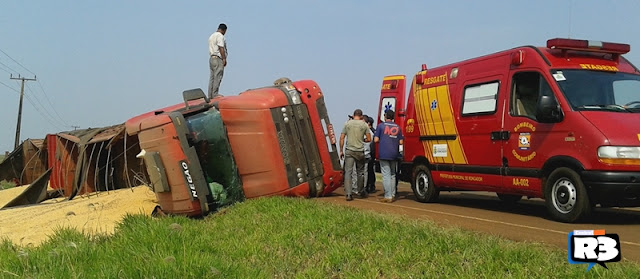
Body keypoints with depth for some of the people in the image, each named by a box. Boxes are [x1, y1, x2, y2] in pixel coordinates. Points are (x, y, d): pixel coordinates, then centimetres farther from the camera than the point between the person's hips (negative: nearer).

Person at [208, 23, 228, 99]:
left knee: (212, 77, 8)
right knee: (217, 77, -9)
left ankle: (210, 95, 7)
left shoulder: (211, 36, 21)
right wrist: (224, 59, -16)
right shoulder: (220, 36, -8)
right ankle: (215, 94, -11)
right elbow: (221, 48, -16)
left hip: (211, 58, 9)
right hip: (218, 59, -9)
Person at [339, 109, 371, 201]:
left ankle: (348, 194, -8)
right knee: (360, 172, 14)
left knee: (348, 172, -1)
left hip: (349, 151, 0)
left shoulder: (347, 123, 3)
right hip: (360, 151, 0)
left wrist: (341, 150, 8)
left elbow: (342, 138, 2)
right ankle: (361, 192, 27)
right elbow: (369, 139, 2)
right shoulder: (364, 124, 1)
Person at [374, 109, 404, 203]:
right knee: (392, 175, 15)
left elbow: (376, 140, -5)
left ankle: (388, 196, -7)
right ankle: (393, 195, 18)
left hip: (384, 154, -4)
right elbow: (400, 142, 8)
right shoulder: (397, 127, 9)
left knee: (386, 175, -4)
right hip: (394, 154, 4)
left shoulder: (381, 126, -2)